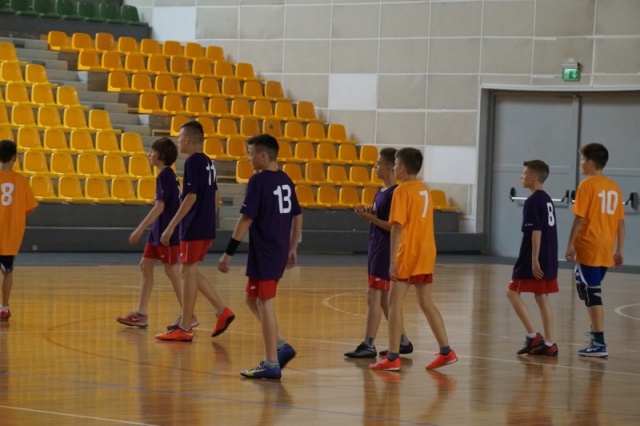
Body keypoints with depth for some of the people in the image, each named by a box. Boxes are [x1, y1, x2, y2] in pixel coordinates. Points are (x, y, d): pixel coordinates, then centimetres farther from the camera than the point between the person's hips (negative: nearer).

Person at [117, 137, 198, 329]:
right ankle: (141, 314, 10)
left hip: (167, 233, -10)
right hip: (158, 231, 10)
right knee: (145, 266, 8)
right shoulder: (169, 175, 11)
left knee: (172, 271, -3)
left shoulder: (164, 176, -16)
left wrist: (140, 229, -22)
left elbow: (159, 207, -22)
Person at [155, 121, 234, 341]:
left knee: (188, 272, -3)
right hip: (207, 228, 9)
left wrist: (171, 227, -19)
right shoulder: (208, 163, 13)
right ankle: (222, 312, 11)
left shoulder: (193, 162, -13)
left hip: (193, 228, -9)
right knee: (191, 272, 16)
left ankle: (184, 328, 1)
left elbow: (190, 197, -19)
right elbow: (215, 197, 18)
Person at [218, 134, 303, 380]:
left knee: (265, 303, -1)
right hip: (280, 252, 8)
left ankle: (271, 364, 1)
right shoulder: (285, 181, 10)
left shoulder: (258, 181, -13)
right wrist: (292, 248, 26)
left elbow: (246, 219, -17)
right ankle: (280, 347, 14)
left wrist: (228, 253, -14)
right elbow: (297, 216, 17)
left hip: (263, 253, -8)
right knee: (253, 299, 19)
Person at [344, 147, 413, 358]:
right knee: (383, 298, 13)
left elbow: (393, 226, -18)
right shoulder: (381, 191, 13)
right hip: (376, 248, 10)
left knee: (374, 296, -10)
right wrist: (369, 212, 3)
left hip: (386, 251, -10)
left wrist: (370, 217, -19)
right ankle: (403, 342, 21)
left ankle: (368, 345, -8)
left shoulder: (394, 194, -15)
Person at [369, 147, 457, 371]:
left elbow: (398, 227, -17)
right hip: (426, 254, 8)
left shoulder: (402, 191, -11)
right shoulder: (424, 190, 13)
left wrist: (392, 260, -19)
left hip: (408, 255, -8)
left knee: (394, 302, -3)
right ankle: (446, 351, 12)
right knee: (426, 302, 14)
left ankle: (393, 358, -5)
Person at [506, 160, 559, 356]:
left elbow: (536, 231, -20)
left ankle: (533, 335, -7)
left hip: (535, 259, -8)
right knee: (542, 297, 10)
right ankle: (549, 343, 7)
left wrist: (534, 260, -21)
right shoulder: (547, 200, 13)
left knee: (513, 292, 0)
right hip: (549, 258, 8)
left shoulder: (532, 201, -13)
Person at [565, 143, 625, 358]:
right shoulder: (614, 188, 9)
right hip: (606, 249, 7)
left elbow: (580, 218, -13)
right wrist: (619, 250, 16)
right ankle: (596, 332, 25)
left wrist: (570, 245, -8)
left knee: (592, 293, -6)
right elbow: (620, 221, 10)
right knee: (592, 291, 20)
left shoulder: (587, 185, -9)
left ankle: (599, 344, -10)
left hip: (589, 248, -7)